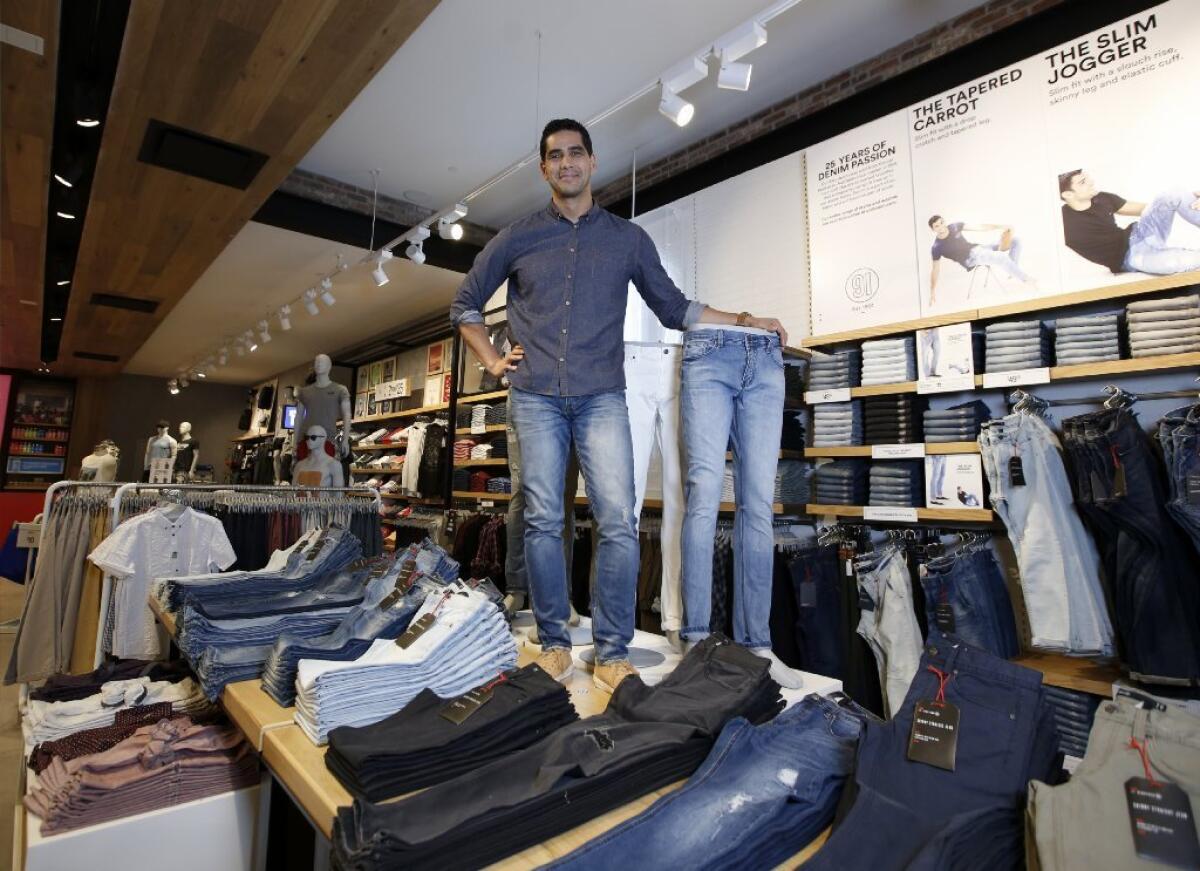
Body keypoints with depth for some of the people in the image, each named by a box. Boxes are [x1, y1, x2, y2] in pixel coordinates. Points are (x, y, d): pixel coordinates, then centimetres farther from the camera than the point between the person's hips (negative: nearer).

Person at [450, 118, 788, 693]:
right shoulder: (517, 239, 14)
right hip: (536, 398, 1)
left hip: (601, 398, 0)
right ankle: (554, 644, 14)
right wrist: (492, 360, 8)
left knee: (618, 522, -11)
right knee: (543, 522, 0)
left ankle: (613, 652, 1)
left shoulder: (628, 238, 15)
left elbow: (673, 308, 20)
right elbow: (465, 306, 22)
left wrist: (741, 321, 12)